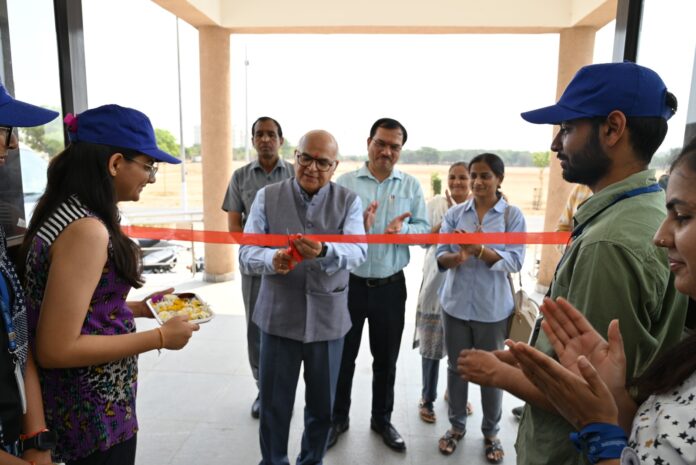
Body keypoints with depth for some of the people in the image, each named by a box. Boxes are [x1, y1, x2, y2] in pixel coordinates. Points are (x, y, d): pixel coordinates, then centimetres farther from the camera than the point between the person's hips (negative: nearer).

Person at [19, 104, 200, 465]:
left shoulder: (64, 214, 4)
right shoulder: (85, 230, -26)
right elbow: (56, 348, -26)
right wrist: (160, 337, -20)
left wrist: (141, 307, 8)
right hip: (95, 416, -9)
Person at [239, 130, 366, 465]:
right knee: (273, 404, 13)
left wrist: (323, 251, -40)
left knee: (322, 405, 17)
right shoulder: (267, 197, -2)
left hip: (327, 318, 1)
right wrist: (272, 259, -31)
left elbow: (357, 251, -18)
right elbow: (247, 253, -9)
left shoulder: (349, 202, -3)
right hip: (278, 316, 0)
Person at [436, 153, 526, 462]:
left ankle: (491, 432, 33)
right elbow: (440, 256, -4)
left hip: (493, 308, -2)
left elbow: (515, 261, -13)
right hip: (456, 303, 2)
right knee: (456, 366, 14)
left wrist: (479, 250, -27)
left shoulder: (512, 215, -5)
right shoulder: (454, 214, 0)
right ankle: (457, 426, 34)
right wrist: (457, 257, -27)